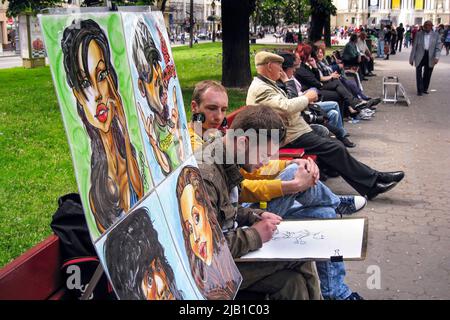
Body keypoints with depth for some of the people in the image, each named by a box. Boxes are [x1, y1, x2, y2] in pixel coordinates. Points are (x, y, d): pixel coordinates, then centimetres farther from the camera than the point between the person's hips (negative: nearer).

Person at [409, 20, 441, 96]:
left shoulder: (436, 35, 6)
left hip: (430, 57, 1)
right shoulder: (419, 34, 4)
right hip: (420, 56, -1)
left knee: (427, 75, 7)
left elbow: (438, 47, 1)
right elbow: (414, 47, 5)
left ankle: (425, 89, 21)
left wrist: (437, 57, -14)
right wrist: (411, 58, 2)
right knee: (419, 73, -9)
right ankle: (419, 90, -4)